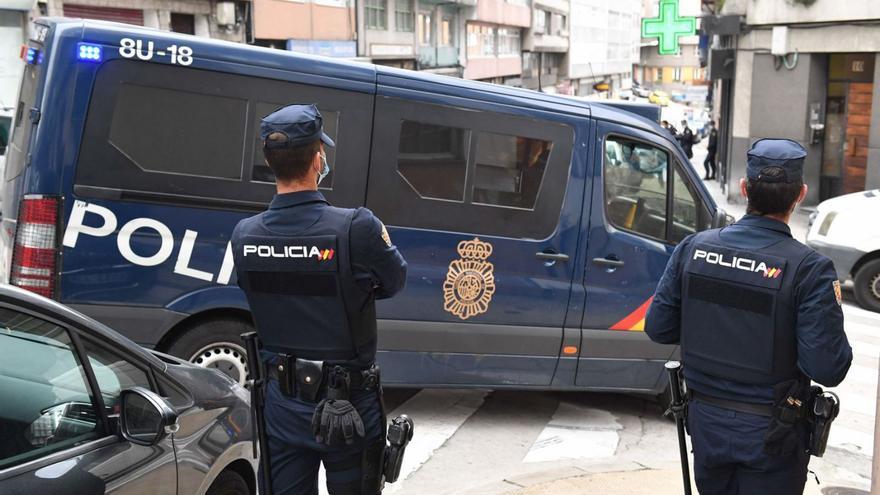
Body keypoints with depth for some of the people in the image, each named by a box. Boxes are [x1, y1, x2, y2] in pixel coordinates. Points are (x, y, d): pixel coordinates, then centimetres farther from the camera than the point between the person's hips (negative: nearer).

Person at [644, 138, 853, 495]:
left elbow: (658, 328, -2)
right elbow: (828, 369, -21)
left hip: (705, 422, 4)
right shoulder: (809, 269, -20)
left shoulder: (693, 247, -8)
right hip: (770, 435, -3)